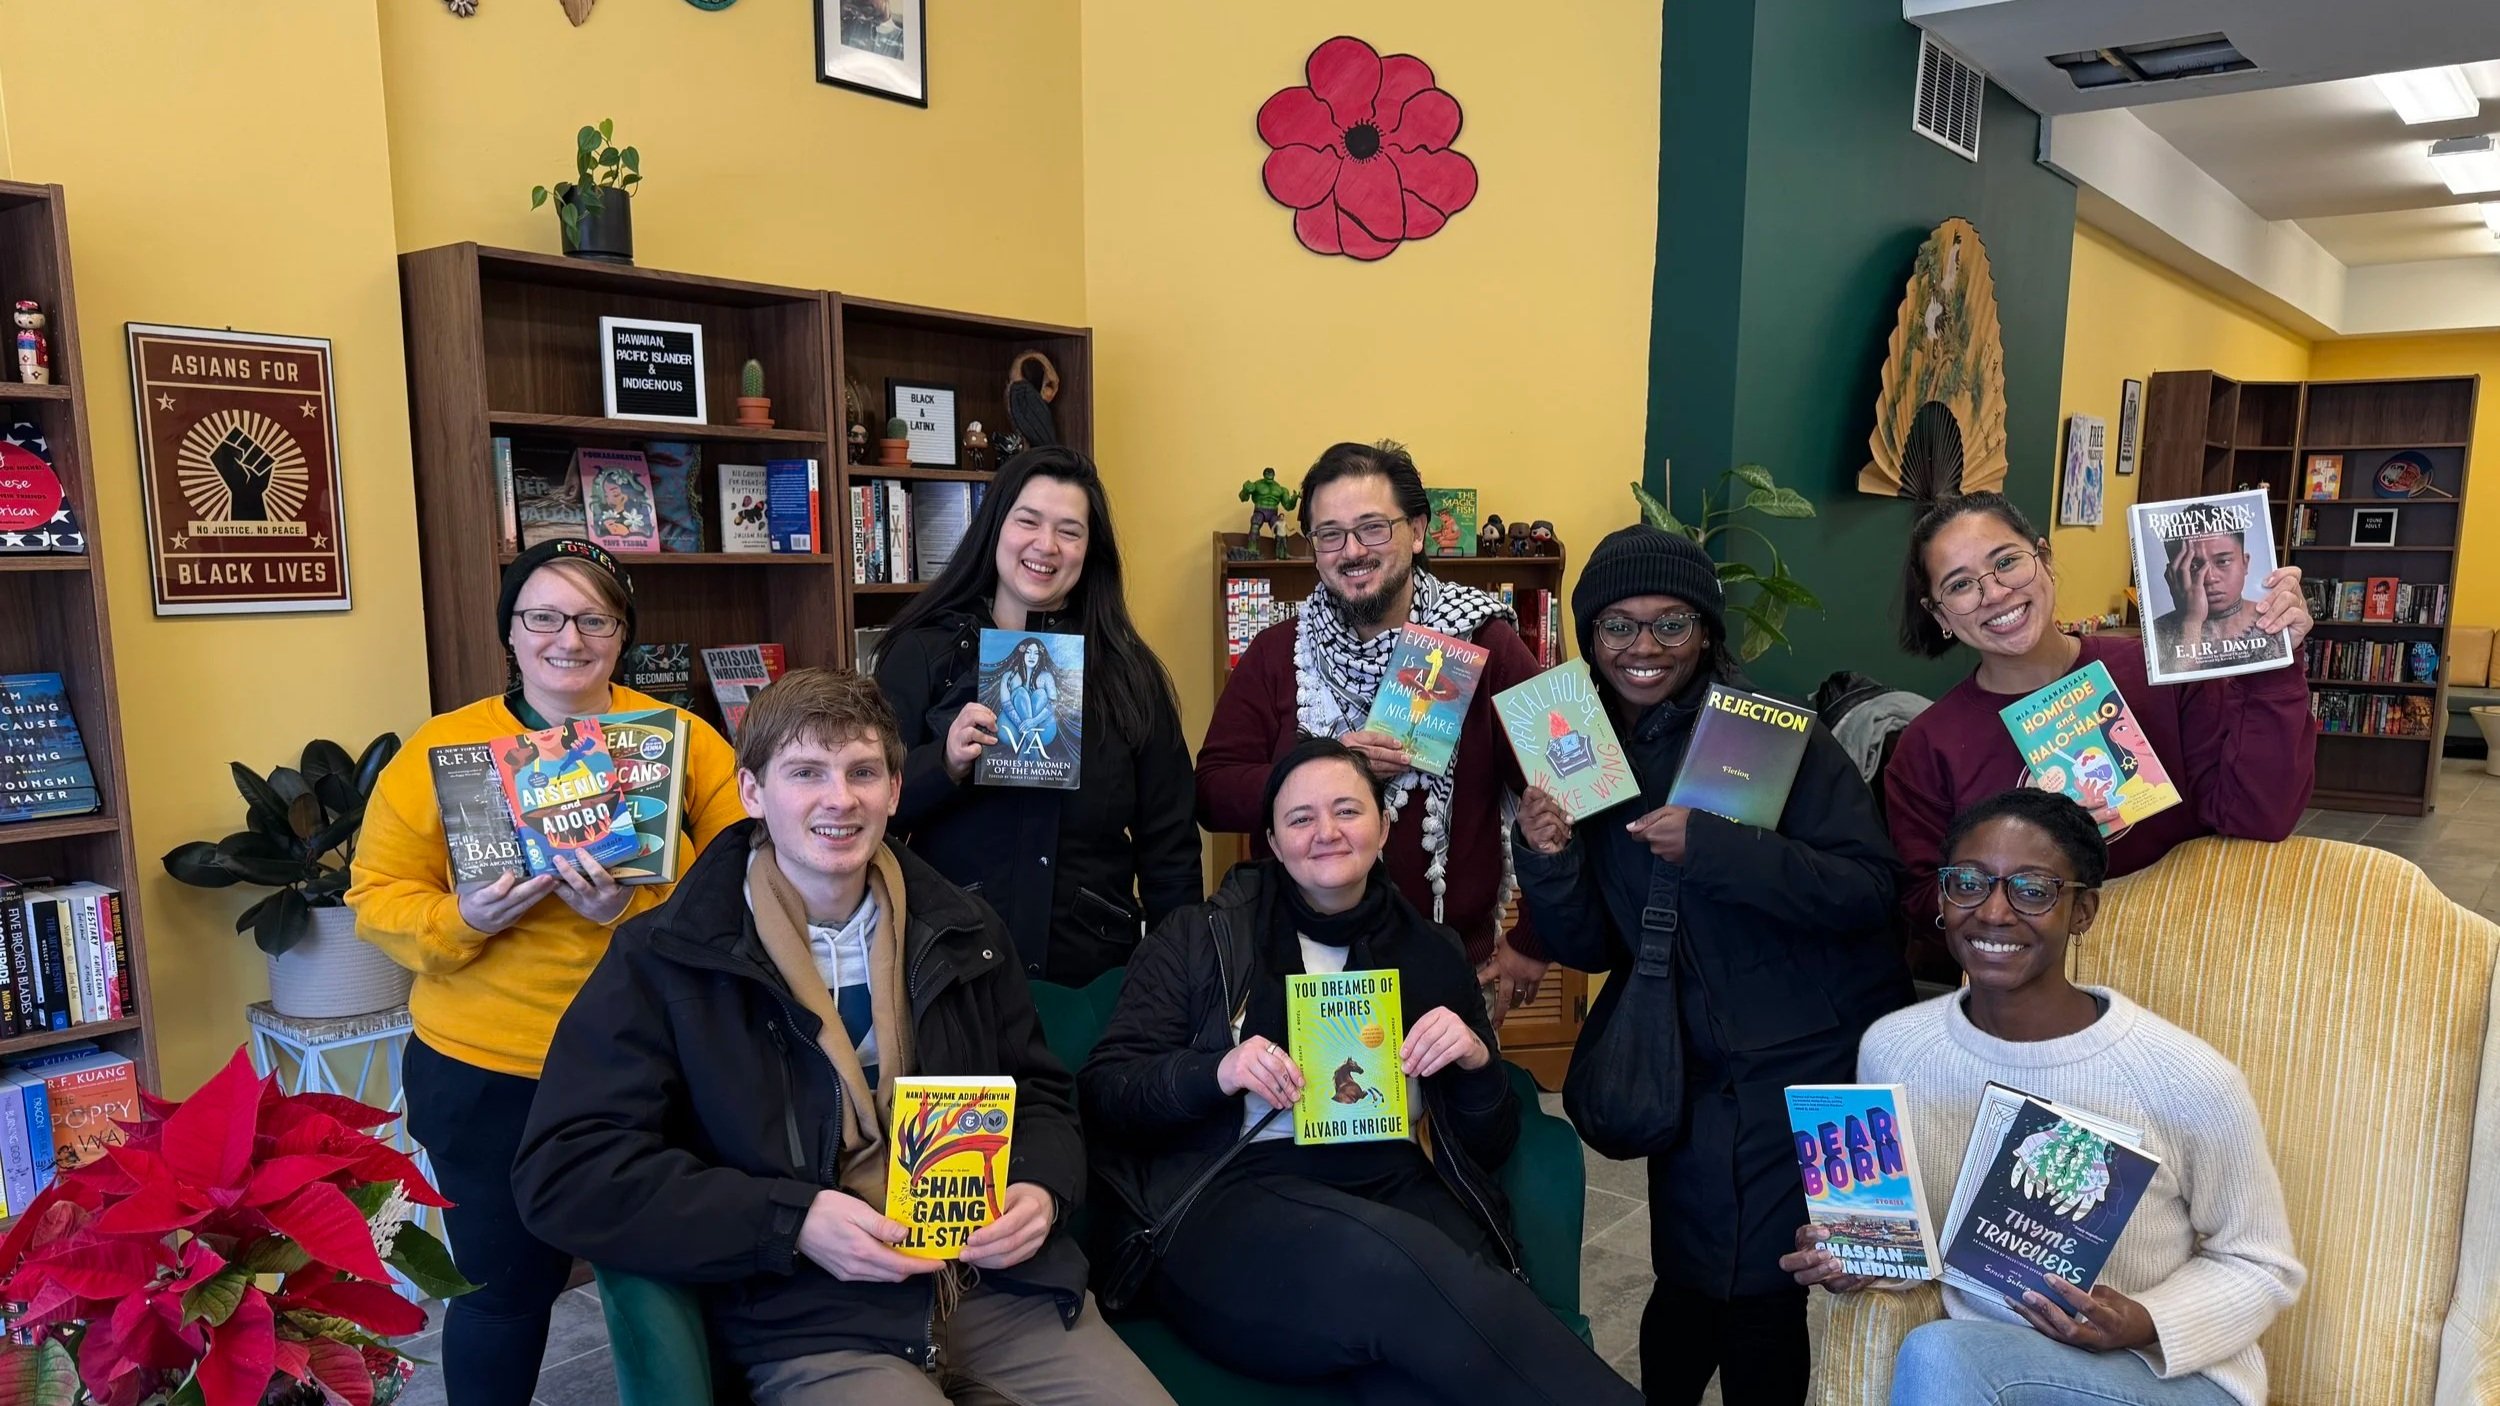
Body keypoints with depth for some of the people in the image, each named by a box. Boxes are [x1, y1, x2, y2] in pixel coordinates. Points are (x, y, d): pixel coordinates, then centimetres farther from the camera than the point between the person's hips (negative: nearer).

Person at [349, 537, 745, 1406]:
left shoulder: (685, 740, -3)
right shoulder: (441, 749, -2)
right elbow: (378, 899, -1)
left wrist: (637, 910, -25)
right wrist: (464, 920, -21)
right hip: (488, 1075, 0)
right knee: (505, 1285, 15)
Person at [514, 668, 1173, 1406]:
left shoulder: (963, 933, 10)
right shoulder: (667, 960, -3)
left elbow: (1039, 1094, 19)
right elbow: (563, 1173, -8)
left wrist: (1042, 1190, -4)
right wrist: (793, 1223, -16)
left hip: (1004, 1287, 4)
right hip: (811, 1323, -3)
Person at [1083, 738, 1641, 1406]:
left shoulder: (1433, 954, 19)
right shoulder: (1199, 938, 11)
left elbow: (1490, 1148, 19)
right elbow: (1102, 1093, 5)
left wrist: (1477, 1064, -2)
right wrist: (1214, 1073, -13)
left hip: (1400, 1198, 2)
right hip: (1236, 1200, -1)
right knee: (1406, 1269, -34)